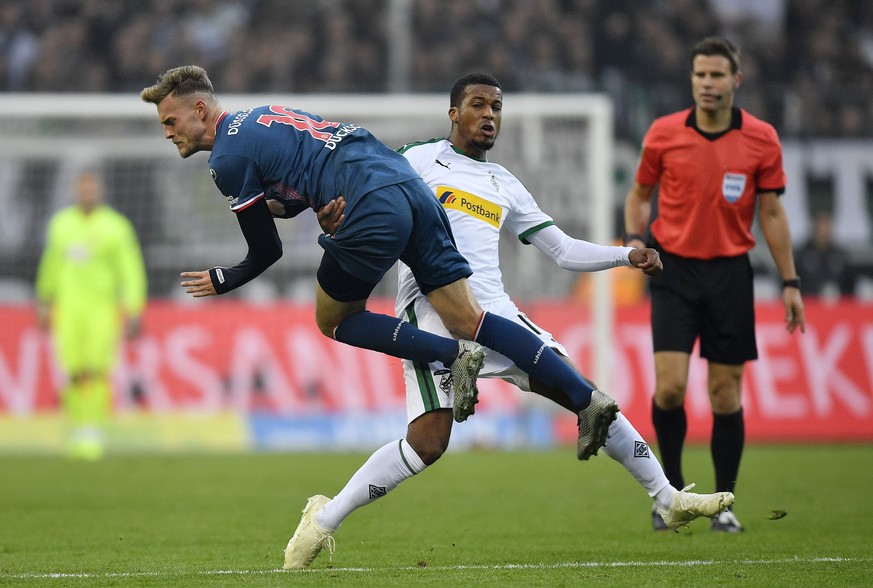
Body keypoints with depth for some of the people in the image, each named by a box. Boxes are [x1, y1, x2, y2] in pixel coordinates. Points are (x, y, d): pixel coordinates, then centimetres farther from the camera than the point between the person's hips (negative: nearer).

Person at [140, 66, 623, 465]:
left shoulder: (228, 158, 1)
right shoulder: (265, 115, 27)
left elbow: (267, 252, 7)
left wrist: (222, 281, 23)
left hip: (374, 211, -8)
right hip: (411, 188, 8)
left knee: (332, 320, 15)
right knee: (468, 319, 6)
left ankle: (453, 356, -4)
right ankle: (587, 397, -7)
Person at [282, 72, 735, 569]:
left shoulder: (505, 186, 22)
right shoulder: (420, 161, 7)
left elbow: (563, 250, 25)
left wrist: (628, 256, 10)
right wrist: (336, 222, -26)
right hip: (433, 311, -5)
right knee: (428, 441, -20)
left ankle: (669, 499, 8)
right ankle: (324, 520, -7)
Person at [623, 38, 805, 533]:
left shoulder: (761, 139, -2)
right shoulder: (664, 134, -2)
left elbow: (772, 214, 5)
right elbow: (640, 194, 12)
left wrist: (790, 282, 2)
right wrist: (634, 238, -6)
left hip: (730, 272, 0)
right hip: (675, 269, 0)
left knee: (726, 393, 1)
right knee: (670, 385, -12)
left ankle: (724, 503, 12)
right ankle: (672, 486, 9)